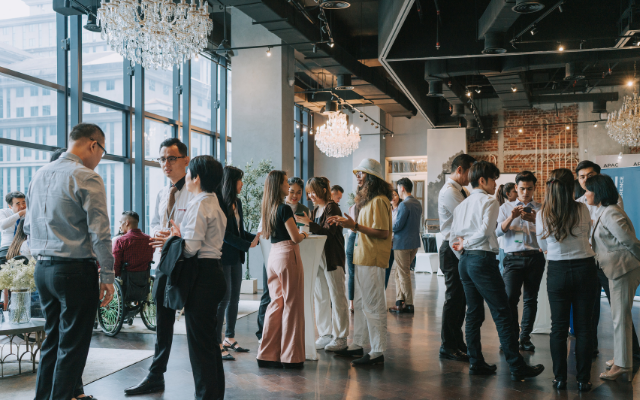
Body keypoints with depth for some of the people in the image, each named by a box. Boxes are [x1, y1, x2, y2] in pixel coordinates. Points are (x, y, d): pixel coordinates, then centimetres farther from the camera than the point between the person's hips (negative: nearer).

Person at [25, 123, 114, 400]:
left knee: (51, 341, 17)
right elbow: (99, 233, -16)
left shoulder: (40, 175, 12)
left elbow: (29, 227, 19)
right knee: (73, 346, 1)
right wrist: (107, 276, -12)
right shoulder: (87, 178, -12)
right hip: (76, 270, -8)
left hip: (43, 269, 8)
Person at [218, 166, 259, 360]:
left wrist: (256, 237, 3)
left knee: (234, 298, 13)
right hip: (224, 256, -9)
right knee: (224, 298, -7)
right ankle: (217, 343, -1)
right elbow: (225, 234, -18)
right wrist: (247, 245, -16)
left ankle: (229, 338, 24)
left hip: (236, 257, 9)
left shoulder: (237, 202, 13)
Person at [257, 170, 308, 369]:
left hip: (273, 255, 8)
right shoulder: (284, 208, -13)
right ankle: (291, 357, 6)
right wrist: (304, 235, 8)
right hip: (288, 255, -8)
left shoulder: (268, 208, 11)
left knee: (276, 304, 12)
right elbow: (295, 238, -14)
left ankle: (268, 354, 15)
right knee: (292, 306, 1)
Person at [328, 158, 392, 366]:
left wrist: (355, 226, -22)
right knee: (360, 304, 15)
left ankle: (378, 352, 1)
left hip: (373, 260, -10)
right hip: (363, 258, 10)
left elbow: (382, 232, -21)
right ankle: (358, 345, 25)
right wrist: (346, 223, 15)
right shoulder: (368, 200, 17)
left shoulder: (379, 201, -14)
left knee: (373, 306, -5)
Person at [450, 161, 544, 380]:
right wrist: (466, 244, -7)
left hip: (465, 261, 8)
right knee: (502, 314, -4)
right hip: (483, 259, -8)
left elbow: (453, 237, 14)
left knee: (474, 313, 12)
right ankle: (517, 366, -1)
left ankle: (476, 362, 15)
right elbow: (486, 230, -19)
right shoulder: (489, 200, -5)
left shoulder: (461, 205, 17)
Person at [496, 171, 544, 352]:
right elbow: (498, 231, 0)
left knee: (531, 298, 3)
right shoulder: (506, 207, 12)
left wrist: (535, 221, -21)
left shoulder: (540, 209, 10)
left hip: (535, 257, 1)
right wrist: (511, 217, -16)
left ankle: (525, 337, 14)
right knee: (510, 297, -13)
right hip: (513, 258, -1)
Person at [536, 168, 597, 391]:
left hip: (557, 272, 0)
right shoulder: (582, 210, -8)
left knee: (558, 327, 10)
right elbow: (587, 234, 10)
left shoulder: (542, 215, -7)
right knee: (583, 327, 8)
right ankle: (583, 380, 13)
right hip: (584, 268, 0)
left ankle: (560, 379, 15)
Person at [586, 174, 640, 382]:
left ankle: (623, 365, 3)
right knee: (619, 315, 17)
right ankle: (622, 358, 28)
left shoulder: (610, 214, -19)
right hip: (617, 269, 11)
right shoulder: (606, 211, 13)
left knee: (620, 317, -4)